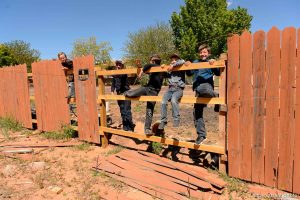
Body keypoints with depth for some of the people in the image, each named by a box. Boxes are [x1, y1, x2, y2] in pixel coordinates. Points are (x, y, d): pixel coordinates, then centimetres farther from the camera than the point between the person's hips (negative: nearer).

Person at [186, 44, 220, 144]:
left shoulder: (210, 62, 9)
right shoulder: (195, 62, 24)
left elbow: (218, 73, -4)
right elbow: (189, 73, 25)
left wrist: (213, 63, -19)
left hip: (206, 84, -4)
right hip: (197, 89, 5)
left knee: (203, 90, -44)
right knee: (197, 112, -1)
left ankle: (217, 96, -12)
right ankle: (201, 134, 10)